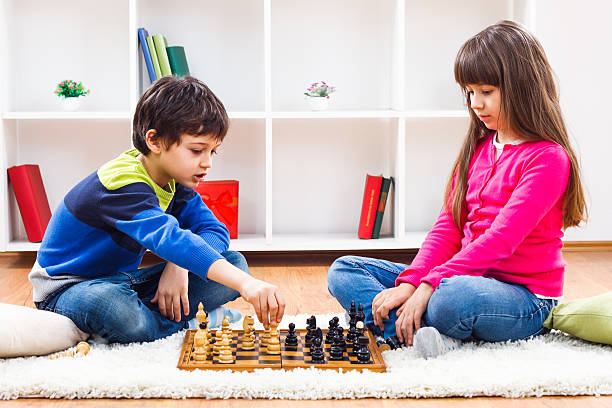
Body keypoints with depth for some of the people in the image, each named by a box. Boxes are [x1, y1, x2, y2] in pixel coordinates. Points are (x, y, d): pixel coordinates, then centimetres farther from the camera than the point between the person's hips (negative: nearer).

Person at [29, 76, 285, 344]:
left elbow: (216, 231, -4)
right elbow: (170, 239, -47)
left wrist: (179, 266, -26)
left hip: (127, 279, 7)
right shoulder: (123, 186, -30)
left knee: (234, 263, -7)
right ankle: (186, 321, -16)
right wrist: (245, 283, -58)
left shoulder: (175, 182, -1)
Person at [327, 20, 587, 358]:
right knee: (343, 271, -3)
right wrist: (409, 283, -9)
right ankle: (419, 329, -25)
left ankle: (407, 329, -14)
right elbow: (449, 226, 6)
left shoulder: (548, 158, -12)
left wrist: (428, 286, -27)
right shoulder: (477, 147, 13)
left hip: (526, 299, -8)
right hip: (466, 276, 8)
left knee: (453, 296, -45)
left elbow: (500, 240, -22)